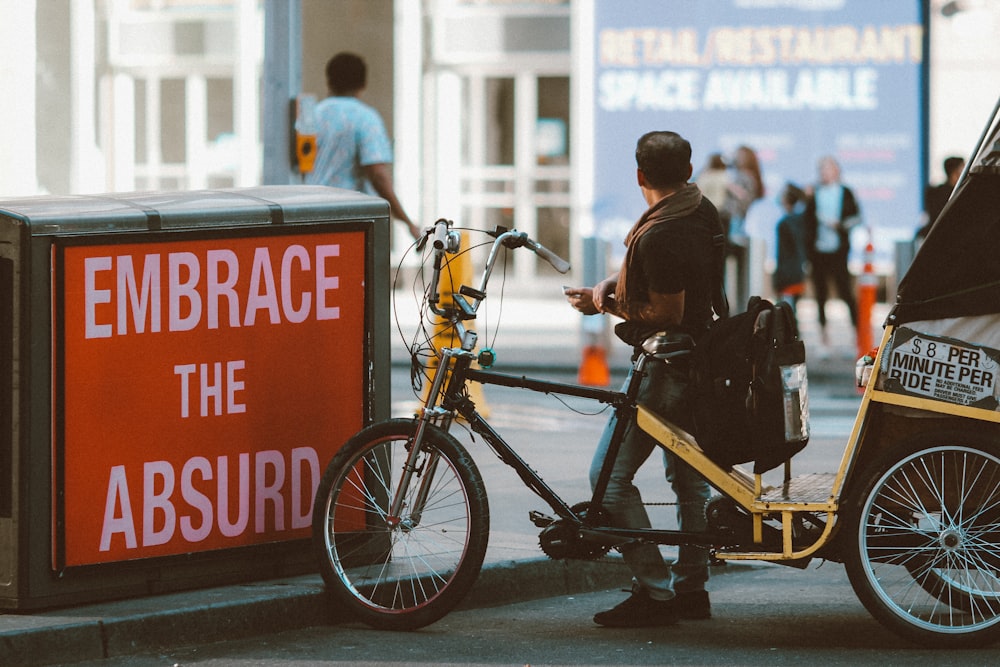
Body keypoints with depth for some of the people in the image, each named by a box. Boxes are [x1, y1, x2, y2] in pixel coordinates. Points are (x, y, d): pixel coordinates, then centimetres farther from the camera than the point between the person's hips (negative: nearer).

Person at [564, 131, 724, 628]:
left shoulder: (659, 237, -24)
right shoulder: (703, 212, 5)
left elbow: (667, 314, -21)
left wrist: (605, 305, -9)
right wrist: (610, 282, 2)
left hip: (665, 369, -10)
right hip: (699, 359, 10)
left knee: (610, 477, -5)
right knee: (687, 474, 17)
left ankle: (655, 592, -6)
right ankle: (691, 589, 23)